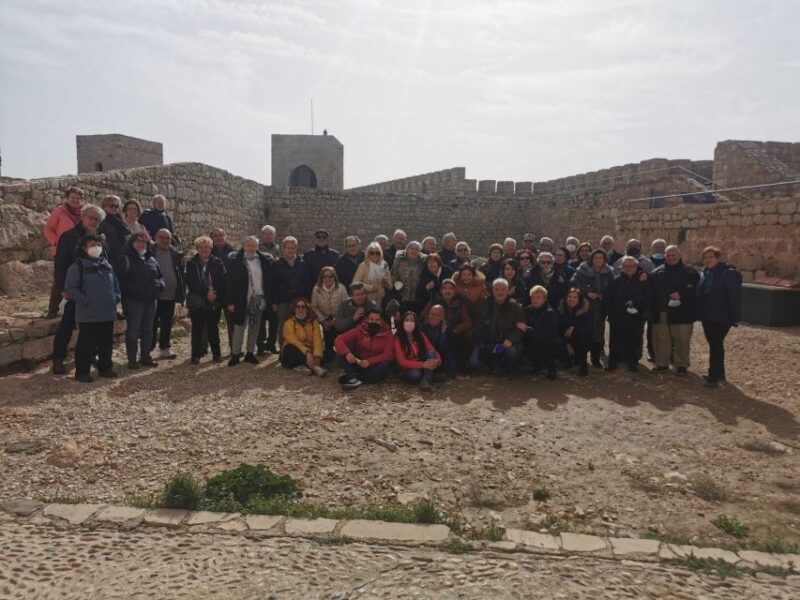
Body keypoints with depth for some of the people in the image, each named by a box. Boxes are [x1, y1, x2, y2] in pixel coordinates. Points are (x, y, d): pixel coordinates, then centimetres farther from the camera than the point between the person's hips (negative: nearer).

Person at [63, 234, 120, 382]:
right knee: (86, 344, -1)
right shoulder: (78, 265, -6)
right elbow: (70, 287, -11)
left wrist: (116, 297, 6)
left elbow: (115, 283, 21)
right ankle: (82, 372, 9)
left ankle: (105, 368, 27)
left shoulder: (106, 264, 13)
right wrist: (84, 301, -17)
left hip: (108, 313, 6)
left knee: (107, 343, 14)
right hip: (88, 315, -6)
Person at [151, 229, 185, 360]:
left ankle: (165, 348, 24)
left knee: (167, 324, 13)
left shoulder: (175, 254, 6)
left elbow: (182, 273, 8)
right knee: (153, 324, 2)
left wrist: (181, 291, 2)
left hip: (170, 295, 4)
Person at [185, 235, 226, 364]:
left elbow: (223, 281, -1)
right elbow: (191, 283, -6)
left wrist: (214, 293, -14)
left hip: (214, 301, 0)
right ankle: (196, 355, 12)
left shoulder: (217, 263, 5)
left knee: (213, 328, 6)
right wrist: (206, 292, -15)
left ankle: (217, 353, 16)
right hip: (197, 301, 0)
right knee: (197, 329, 4)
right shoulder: (191, 264, 3)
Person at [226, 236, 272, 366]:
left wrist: (270, 299, 2)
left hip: (259, 300, 3)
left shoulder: (264, 260, 5)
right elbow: (229, 281, -5)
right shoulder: (236, 260, -3)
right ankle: (235, 354, 10)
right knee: (239, 327, 2)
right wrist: (230, 302, -10)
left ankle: (250, 353, 20)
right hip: (241, 300, -3)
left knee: (255, 328, 9)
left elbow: (269, 280, 8)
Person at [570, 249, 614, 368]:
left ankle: (596, 358, 15)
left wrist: (604, 294, -8)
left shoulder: (608, 272, 3)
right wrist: (587, 293, -17)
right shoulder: (583, 270, -5)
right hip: (587, 305, -3)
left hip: (601, 306, 3)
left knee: (599, 331, 4)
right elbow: (574, 284, -10)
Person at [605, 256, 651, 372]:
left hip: (636, 317, -1)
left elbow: (648, 297, -5)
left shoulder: (643, 280, 2)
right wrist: (610, 310, -6)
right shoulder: (617, 280, 5)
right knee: (615, 340, 4)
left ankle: (633, 362, 17)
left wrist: (635, 302, -15)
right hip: (617, 317, 1)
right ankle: (613, 361, 14)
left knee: (634, 340, 5)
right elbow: (608, 297, 3)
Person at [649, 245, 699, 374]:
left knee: (681, 340, 2)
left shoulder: (690, 272, 2)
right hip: (660, 314, 3)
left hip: (681, 314, -3)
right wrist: (652, 310, 1)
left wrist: (681, 294, -19)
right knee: (661, 339, 8)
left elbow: (695, 290, -5)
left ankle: (681, 364, 15)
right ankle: (661, 363, 19)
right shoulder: (656, 273, 11)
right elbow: (651, 292, 11)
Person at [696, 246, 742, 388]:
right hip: (707, 316, 8)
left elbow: (735, 296, -15)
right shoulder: (704, 272, 11)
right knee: (715, 345, 17)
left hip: (721, 317, -8)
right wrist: (700, 313, 10)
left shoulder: (729, 273, -13)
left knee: (715, 345, -8)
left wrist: (734, 317, -17)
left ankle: (714, 376, -4)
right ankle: (719, 373, 28)